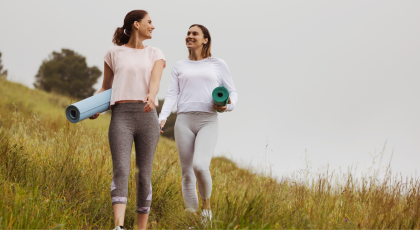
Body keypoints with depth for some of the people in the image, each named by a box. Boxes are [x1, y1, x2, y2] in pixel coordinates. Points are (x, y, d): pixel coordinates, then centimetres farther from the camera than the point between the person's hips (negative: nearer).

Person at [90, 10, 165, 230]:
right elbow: (105, 88, 21)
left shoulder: (155, 54, 13)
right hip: (121, 117, -1)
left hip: (147, 117, 2)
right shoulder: (114, 53, 13)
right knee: (121, 171, -19)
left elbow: (155, 81, -6)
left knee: (144, 176, 1)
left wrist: (151, 97, -30)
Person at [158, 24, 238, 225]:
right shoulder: (180, 66, 16)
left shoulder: (218, 64, 11)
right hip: (184, 121, 3)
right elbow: (172, 95, 8)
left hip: (208, 122, -2)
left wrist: (228, 105, -9)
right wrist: (162, 118, -9)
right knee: (187, 175, -1)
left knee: (200, 166, -25)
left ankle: (206, 204, 1)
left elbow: (232, 92, 15)